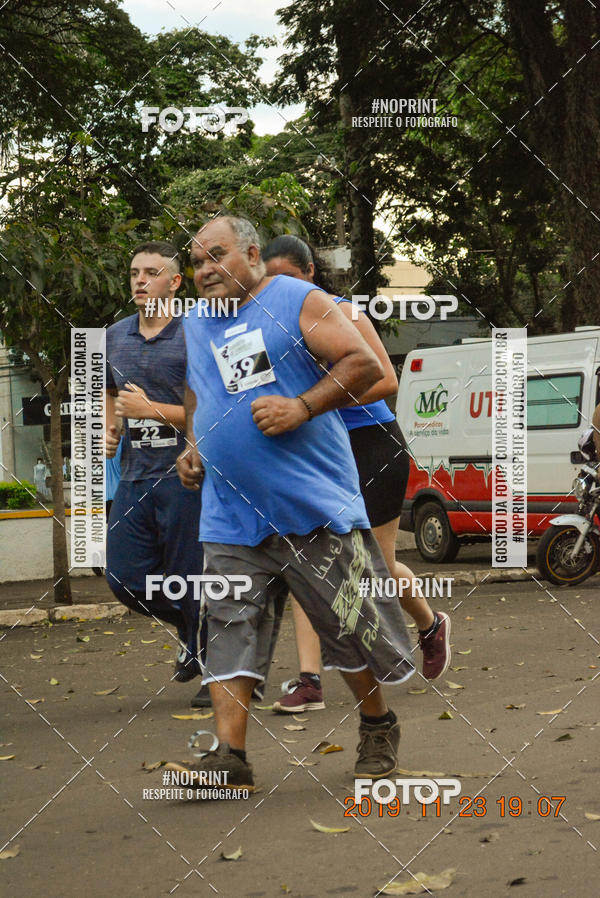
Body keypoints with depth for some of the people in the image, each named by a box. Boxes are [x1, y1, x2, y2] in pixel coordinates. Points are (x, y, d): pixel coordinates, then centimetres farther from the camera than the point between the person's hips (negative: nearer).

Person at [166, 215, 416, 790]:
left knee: (349, 620, 2)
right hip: (230, 515, 5)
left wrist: (300, 407, -19)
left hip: (315, 504, -5)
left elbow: (364, 364, -9)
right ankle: (230, 755, -3)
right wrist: (192, 450, 15)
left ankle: (378, 725, 24)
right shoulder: (194, 327, 17)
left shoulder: (298, 301, -2)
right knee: (230, 625, -3)